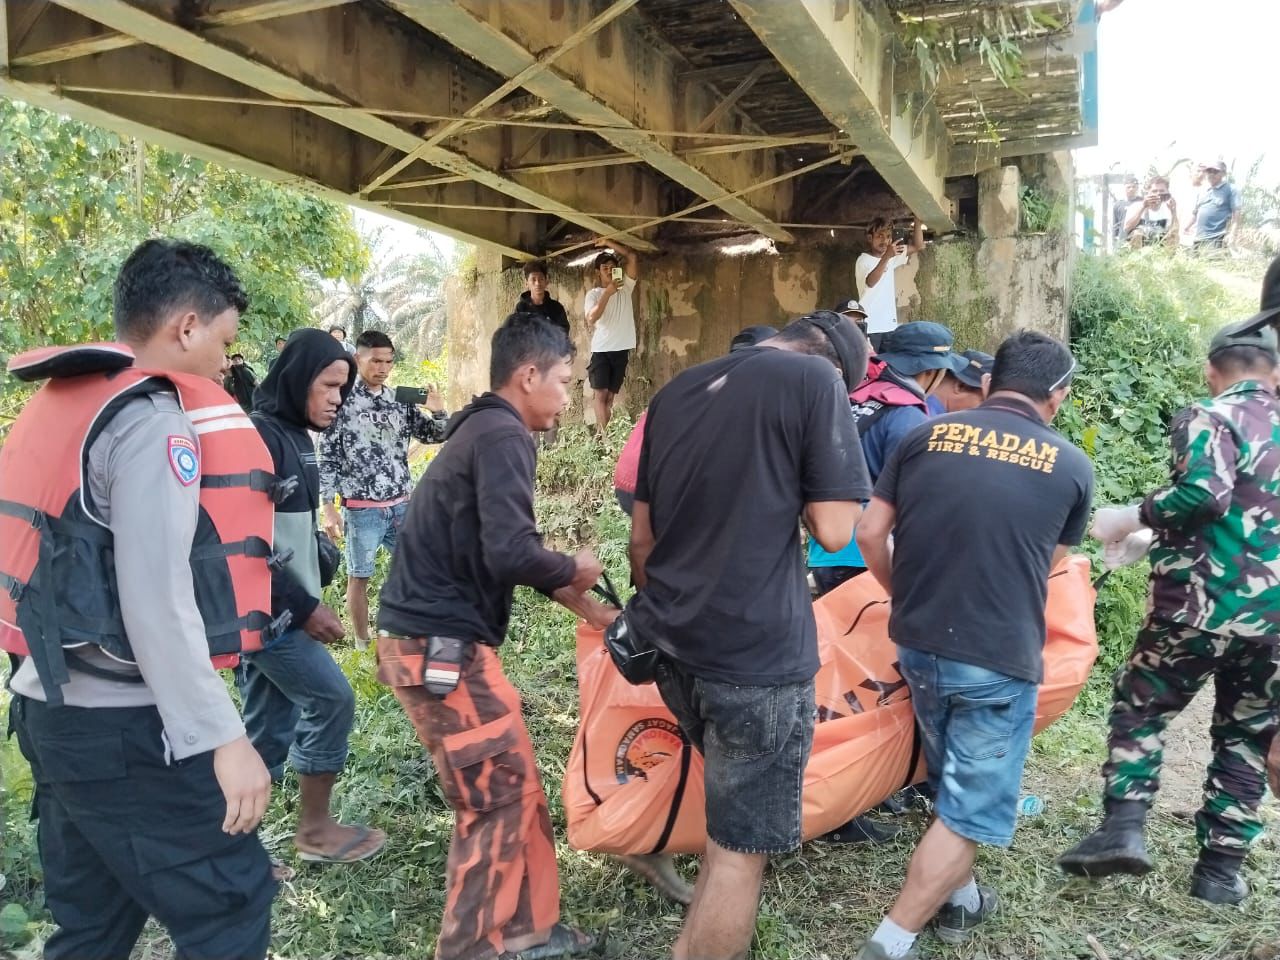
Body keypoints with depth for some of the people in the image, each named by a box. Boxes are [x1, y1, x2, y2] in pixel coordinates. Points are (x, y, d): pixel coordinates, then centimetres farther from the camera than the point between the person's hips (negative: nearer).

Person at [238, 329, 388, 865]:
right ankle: (314, 829, 15)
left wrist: (309, 597, 11)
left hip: (276, 610, 9)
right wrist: (303, 606, -19)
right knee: (332, 699, -1)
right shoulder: (259, 435, -18)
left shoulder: (295, 435, 11)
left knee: (268, 728, 12)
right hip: (266, 609, -9)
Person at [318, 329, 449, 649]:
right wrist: (329, 508, -10)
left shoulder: (399, 400, 5)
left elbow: (436, 435, 11)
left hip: (401, 505, 4)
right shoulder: (341, 401, -7)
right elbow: (327, 458, -6)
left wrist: (437, 411, -10)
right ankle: (363, 646, 21)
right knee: (359, 577, 8)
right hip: (361, 509, -4)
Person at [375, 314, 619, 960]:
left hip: (424, 637, 10)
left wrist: (586, 607, 24)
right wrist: (575, 570, -4)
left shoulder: (481, 430, 18)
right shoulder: (503, 435, -14)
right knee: (501, 798, 1)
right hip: (441, 646, -10)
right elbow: (510, 553, -25)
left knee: (510, 788, 17)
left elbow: (502, 553, 24)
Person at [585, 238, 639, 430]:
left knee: (611, 395, 5)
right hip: (601, 350, -3)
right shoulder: (593, 293, 2)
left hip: (622, 349, 3)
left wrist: (608, 243, 0)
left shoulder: (625, 287, 9)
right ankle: (603, 434, -14)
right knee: (600, 394, -10)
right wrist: (608, 292, -18)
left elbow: (632, 257, 0)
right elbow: (591, 318, -15)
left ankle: (602, 432, 7)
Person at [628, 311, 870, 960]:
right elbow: (833, 531, -14)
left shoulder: (677, 390, 12)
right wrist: (797, 491, 4)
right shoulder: (815, 379, -8)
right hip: (757, 652, -7)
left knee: (729, 822, 28)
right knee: (740, 849, 7)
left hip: (673, 641, 8)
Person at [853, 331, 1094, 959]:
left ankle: (958, 900, 40)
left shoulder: (926, 435, 1)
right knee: (970, 806, 9)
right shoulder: (1072, 467, -2)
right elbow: (1049, 565, 13)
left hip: (917, 645, 4)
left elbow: (870, 534, 1)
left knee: (951, 780, 25)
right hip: (1000, 661, -4)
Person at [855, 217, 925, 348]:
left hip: (889, 325, 7)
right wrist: (886, 257, -39)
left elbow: (917, 246, 13)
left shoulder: (891, 258, 13)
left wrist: (918, 221, 1)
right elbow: (870, 282, -29)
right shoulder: (864, 260, -9)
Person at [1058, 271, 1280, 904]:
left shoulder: (1210, 418, -6)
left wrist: (1133, 518, -12)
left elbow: (1205, 492, -23)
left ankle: (1123, 826, 2)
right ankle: (1222, 866, 19)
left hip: (1199, 606, -5)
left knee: (1139, 709, 12)